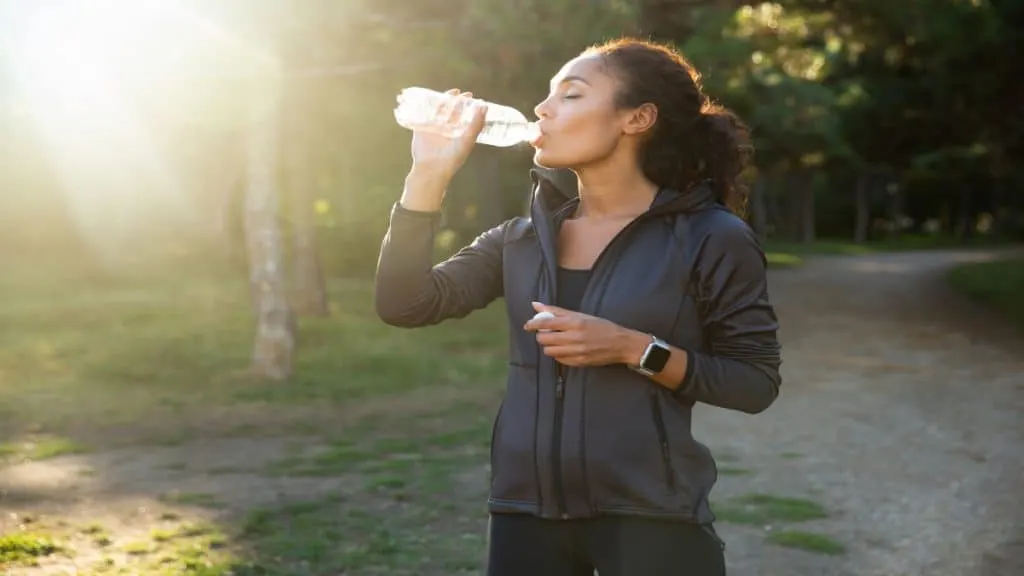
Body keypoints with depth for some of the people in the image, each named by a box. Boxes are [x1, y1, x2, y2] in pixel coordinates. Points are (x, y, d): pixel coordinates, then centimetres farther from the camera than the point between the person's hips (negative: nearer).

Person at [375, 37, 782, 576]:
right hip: (525, 512, 4)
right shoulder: (522, 238, 7)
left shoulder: (710, 237, -6)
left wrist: (634, 349, -17)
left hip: (651, 516, -4)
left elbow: (756, 382, -5)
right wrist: (430, 173, -6)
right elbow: (405, 305, 0)